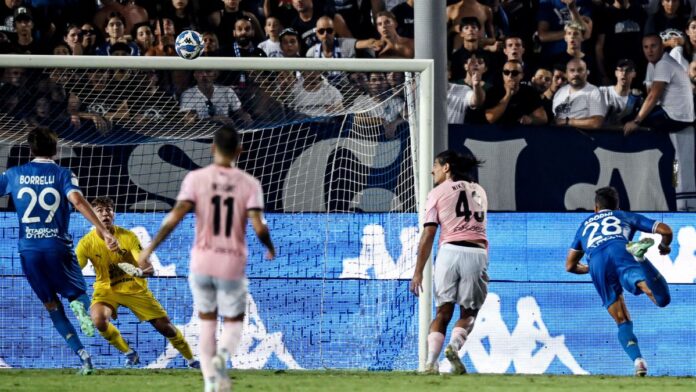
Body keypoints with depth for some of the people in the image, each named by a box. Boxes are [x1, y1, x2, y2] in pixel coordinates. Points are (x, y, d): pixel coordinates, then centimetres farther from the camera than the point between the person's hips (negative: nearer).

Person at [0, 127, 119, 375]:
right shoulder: (63, 174, -1)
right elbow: (77, 201, -17)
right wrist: (104, 232, -22)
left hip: (28, 250, 1)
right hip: (58, 247, -1)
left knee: (51, 305, 12)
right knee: (78, 294, 17)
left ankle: (82, 355, -2)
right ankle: (80, 307, -23)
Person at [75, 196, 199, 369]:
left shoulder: (128, 236, -15)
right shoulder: (87, 243, -15)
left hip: (134, 288, 0)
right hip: (106, 289, 0)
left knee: (164, 325, 2)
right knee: (98, 319, -31)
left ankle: (190, 359, 26)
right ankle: (129, 354, -7)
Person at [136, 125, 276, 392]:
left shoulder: (196, 178, -4)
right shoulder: (249, 184, -5)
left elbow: (175, 217, -13)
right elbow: (259, 227, -13)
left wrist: (150, 249, -7)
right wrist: (270, 248, 8)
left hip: (202, 262, 1)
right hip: (233, 265, -1)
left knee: (207, 321, 18)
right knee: (233, 322, 15)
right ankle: (222, 356, -18)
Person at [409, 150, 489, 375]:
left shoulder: (438, 193, 8)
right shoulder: (479, 191, 21)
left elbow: (428, 235, 2)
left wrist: (418, 272, 2)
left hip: (450, 251, -2)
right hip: (477, 253, 2)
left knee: (443, 312, 6)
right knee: (468, 312, 12)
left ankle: (431, 362, -8)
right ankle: (455, 345, -16)